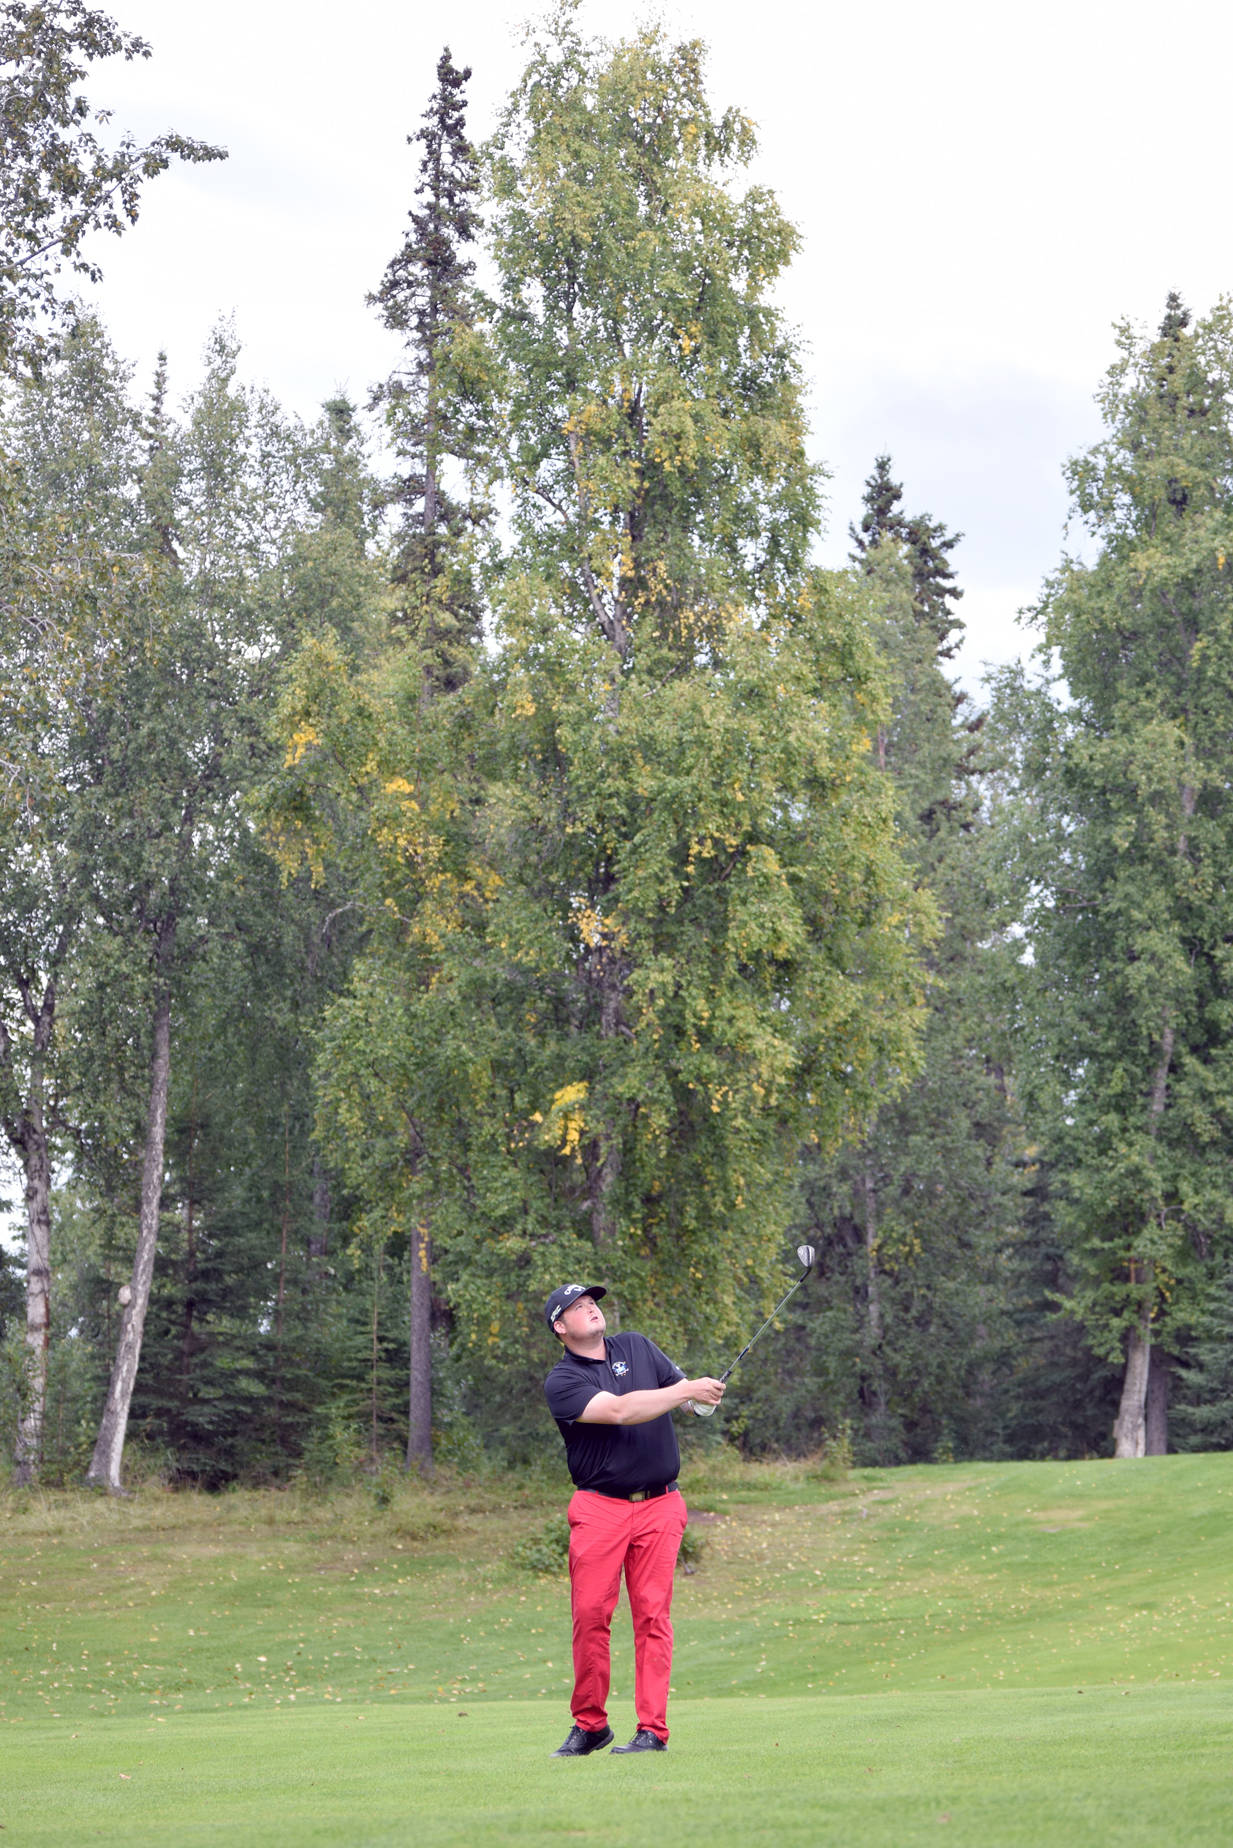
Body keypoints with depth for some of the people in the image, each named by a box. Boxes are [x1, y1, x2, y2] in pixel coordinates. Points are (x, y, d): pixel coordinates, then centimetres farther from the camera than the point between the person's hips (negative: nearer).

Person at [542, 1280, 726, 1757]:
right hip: (599, 1507, -3)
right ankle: (589, 1726, 8)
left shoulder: (637, 1347, 14)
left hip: (659, 1504, 3)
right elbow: (618, 1411, -17)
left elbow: (684, 1389, 15)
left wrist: (706, 1394, -10)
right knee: (590, 1614, -6)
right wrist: (686, 1391, -22)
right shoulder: (561, 1382, -3)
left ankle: (653, 1729, -2)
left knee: (652, 1614, -3)